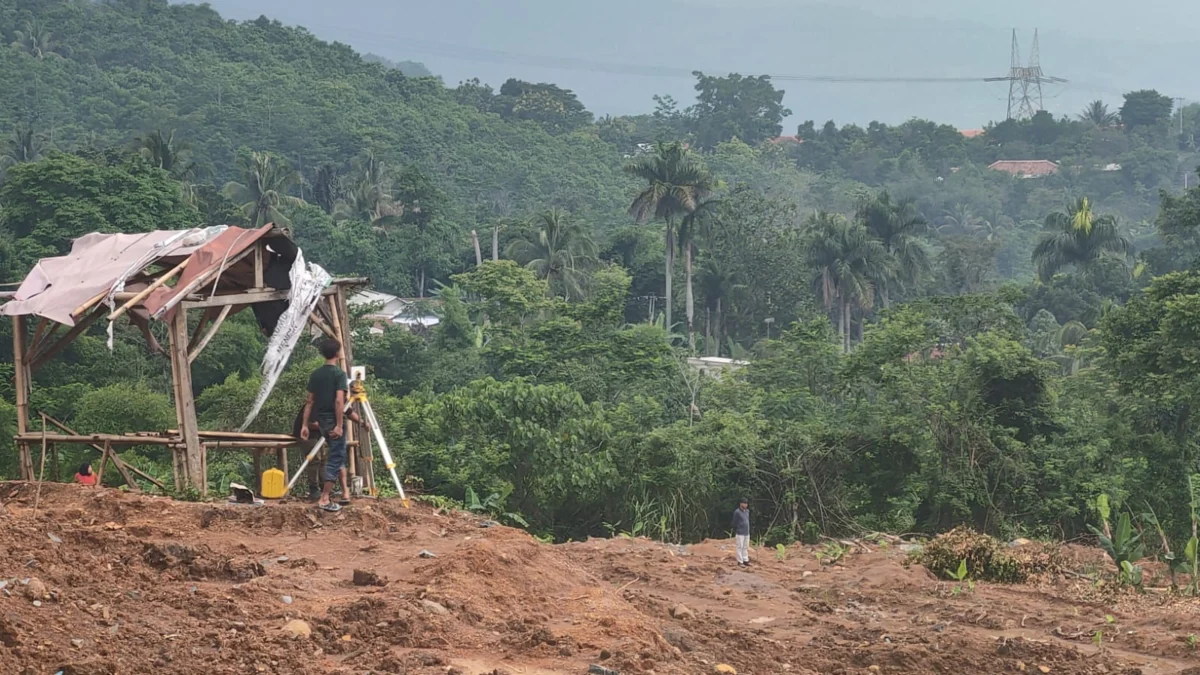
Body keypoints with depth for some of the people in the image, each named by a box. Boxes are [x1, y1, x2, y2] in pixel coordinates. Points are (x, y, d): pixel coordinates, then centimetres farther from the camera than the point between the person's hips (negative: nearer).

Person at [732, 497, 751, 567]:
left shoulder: (747, 511, 10)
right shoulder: (737, 512, -11)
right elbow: (734, 524, -8)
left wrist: (749, 531, 15)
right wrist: (735, 534, -9)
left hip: (747, 533, 7)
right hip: (740, 533, -7)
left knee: (745, 547, 11)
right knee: (740, 547, -2)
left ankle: (745, 560, 19)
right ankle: (740, 562, 2)